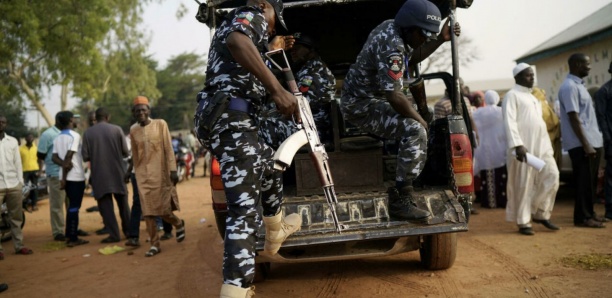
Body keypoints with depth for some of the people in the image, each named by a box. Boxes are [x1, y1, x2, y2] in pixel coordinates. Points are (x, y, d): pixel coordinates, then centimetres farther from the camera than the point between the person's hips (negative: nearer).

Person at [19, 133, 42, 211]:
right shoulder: (21, 149, 2)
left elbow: (40, 161, 8)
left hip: (35, 170, 1)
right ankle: (26, 204, 5)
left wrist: (39, 171, -2)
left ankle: (34, 204, 12)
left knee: (34, 188, 5)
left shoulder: (36, 148, 6)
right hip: (25, 171, -1)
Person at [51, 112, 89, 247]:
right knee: (74, 207, -4)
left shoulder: (57, 138, 13)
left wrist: (64, 164, -13)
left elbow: (54, 157, 4)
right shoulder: (74, 136, -12)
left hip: (66, 176, 8)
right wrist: (64, 177, -14)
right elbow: (68, 156, -18)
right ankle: (73, 239, -3)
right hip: (76, 176, -8)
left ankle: (69, 236, 17)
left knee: (71, 206, 16)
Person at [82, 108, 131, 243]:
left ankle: (114, 233, 0)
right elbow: (125, 152, -3)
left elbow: (85, 156, -4)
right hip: (117, 172, 1)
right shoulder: (117, 129, -5)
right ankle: (128, 230, 24)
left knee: (105, 204, 4)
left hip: (99, 174, -1)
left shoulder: (87, 133, -4)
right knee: (122, 202, 16)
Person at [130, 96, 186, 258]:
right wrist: (137, 173, 13)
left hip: (160, 173, -3)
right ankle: (155, 244, 6)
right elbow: (135, 155, 13)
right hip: (143, 175, 3)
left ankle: (179, 224, 32)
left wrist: (173, 170, -11)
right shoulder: (133, 130, 7)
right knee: (147, 211, -1)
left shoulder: (160, 124, -2)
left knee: (163, 209, 1)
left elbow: (168, 149, -5)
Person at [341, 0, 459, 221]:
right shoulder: (391, 46, -26)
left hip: (370, 97, 11)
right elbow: (394, 97, -29)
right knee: (415, 131, -25)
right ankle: (400, 201, -21)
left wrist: (440, 40, 13)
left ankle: (402, 190, 23)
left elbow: (411, 57, 23)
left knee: (415, 122, 20)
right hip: (360, 105, -11)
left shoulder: (392, 28, 4)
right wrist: (420, 120, -14)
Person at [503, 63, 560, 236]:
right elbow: (509, 122, -13)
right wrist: (517, 145, -23)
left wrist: (548, 146, 16)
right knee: (523, 185, -4)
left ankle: (540, 214, 14)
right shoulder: (512, 95, -3)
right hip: (523, 148, -8)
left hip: (541, 146, 8)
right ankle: (523, 222, 6)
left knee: (552, 176, 0)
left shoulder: (532, 97, 23)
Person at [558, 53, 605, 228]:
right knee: (584, 181, -4)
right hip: (581, 144, -9)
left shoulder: (578, 85, 16)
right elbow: (574, 119, -19)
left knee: (591, 181, 13)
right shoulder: (569, 87, -14)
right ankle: (582, 217, 3)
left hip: (592, 141, 9)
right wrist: (585, 145, -21)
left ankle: (589, 213, 22)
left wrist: (592, 143, 15)